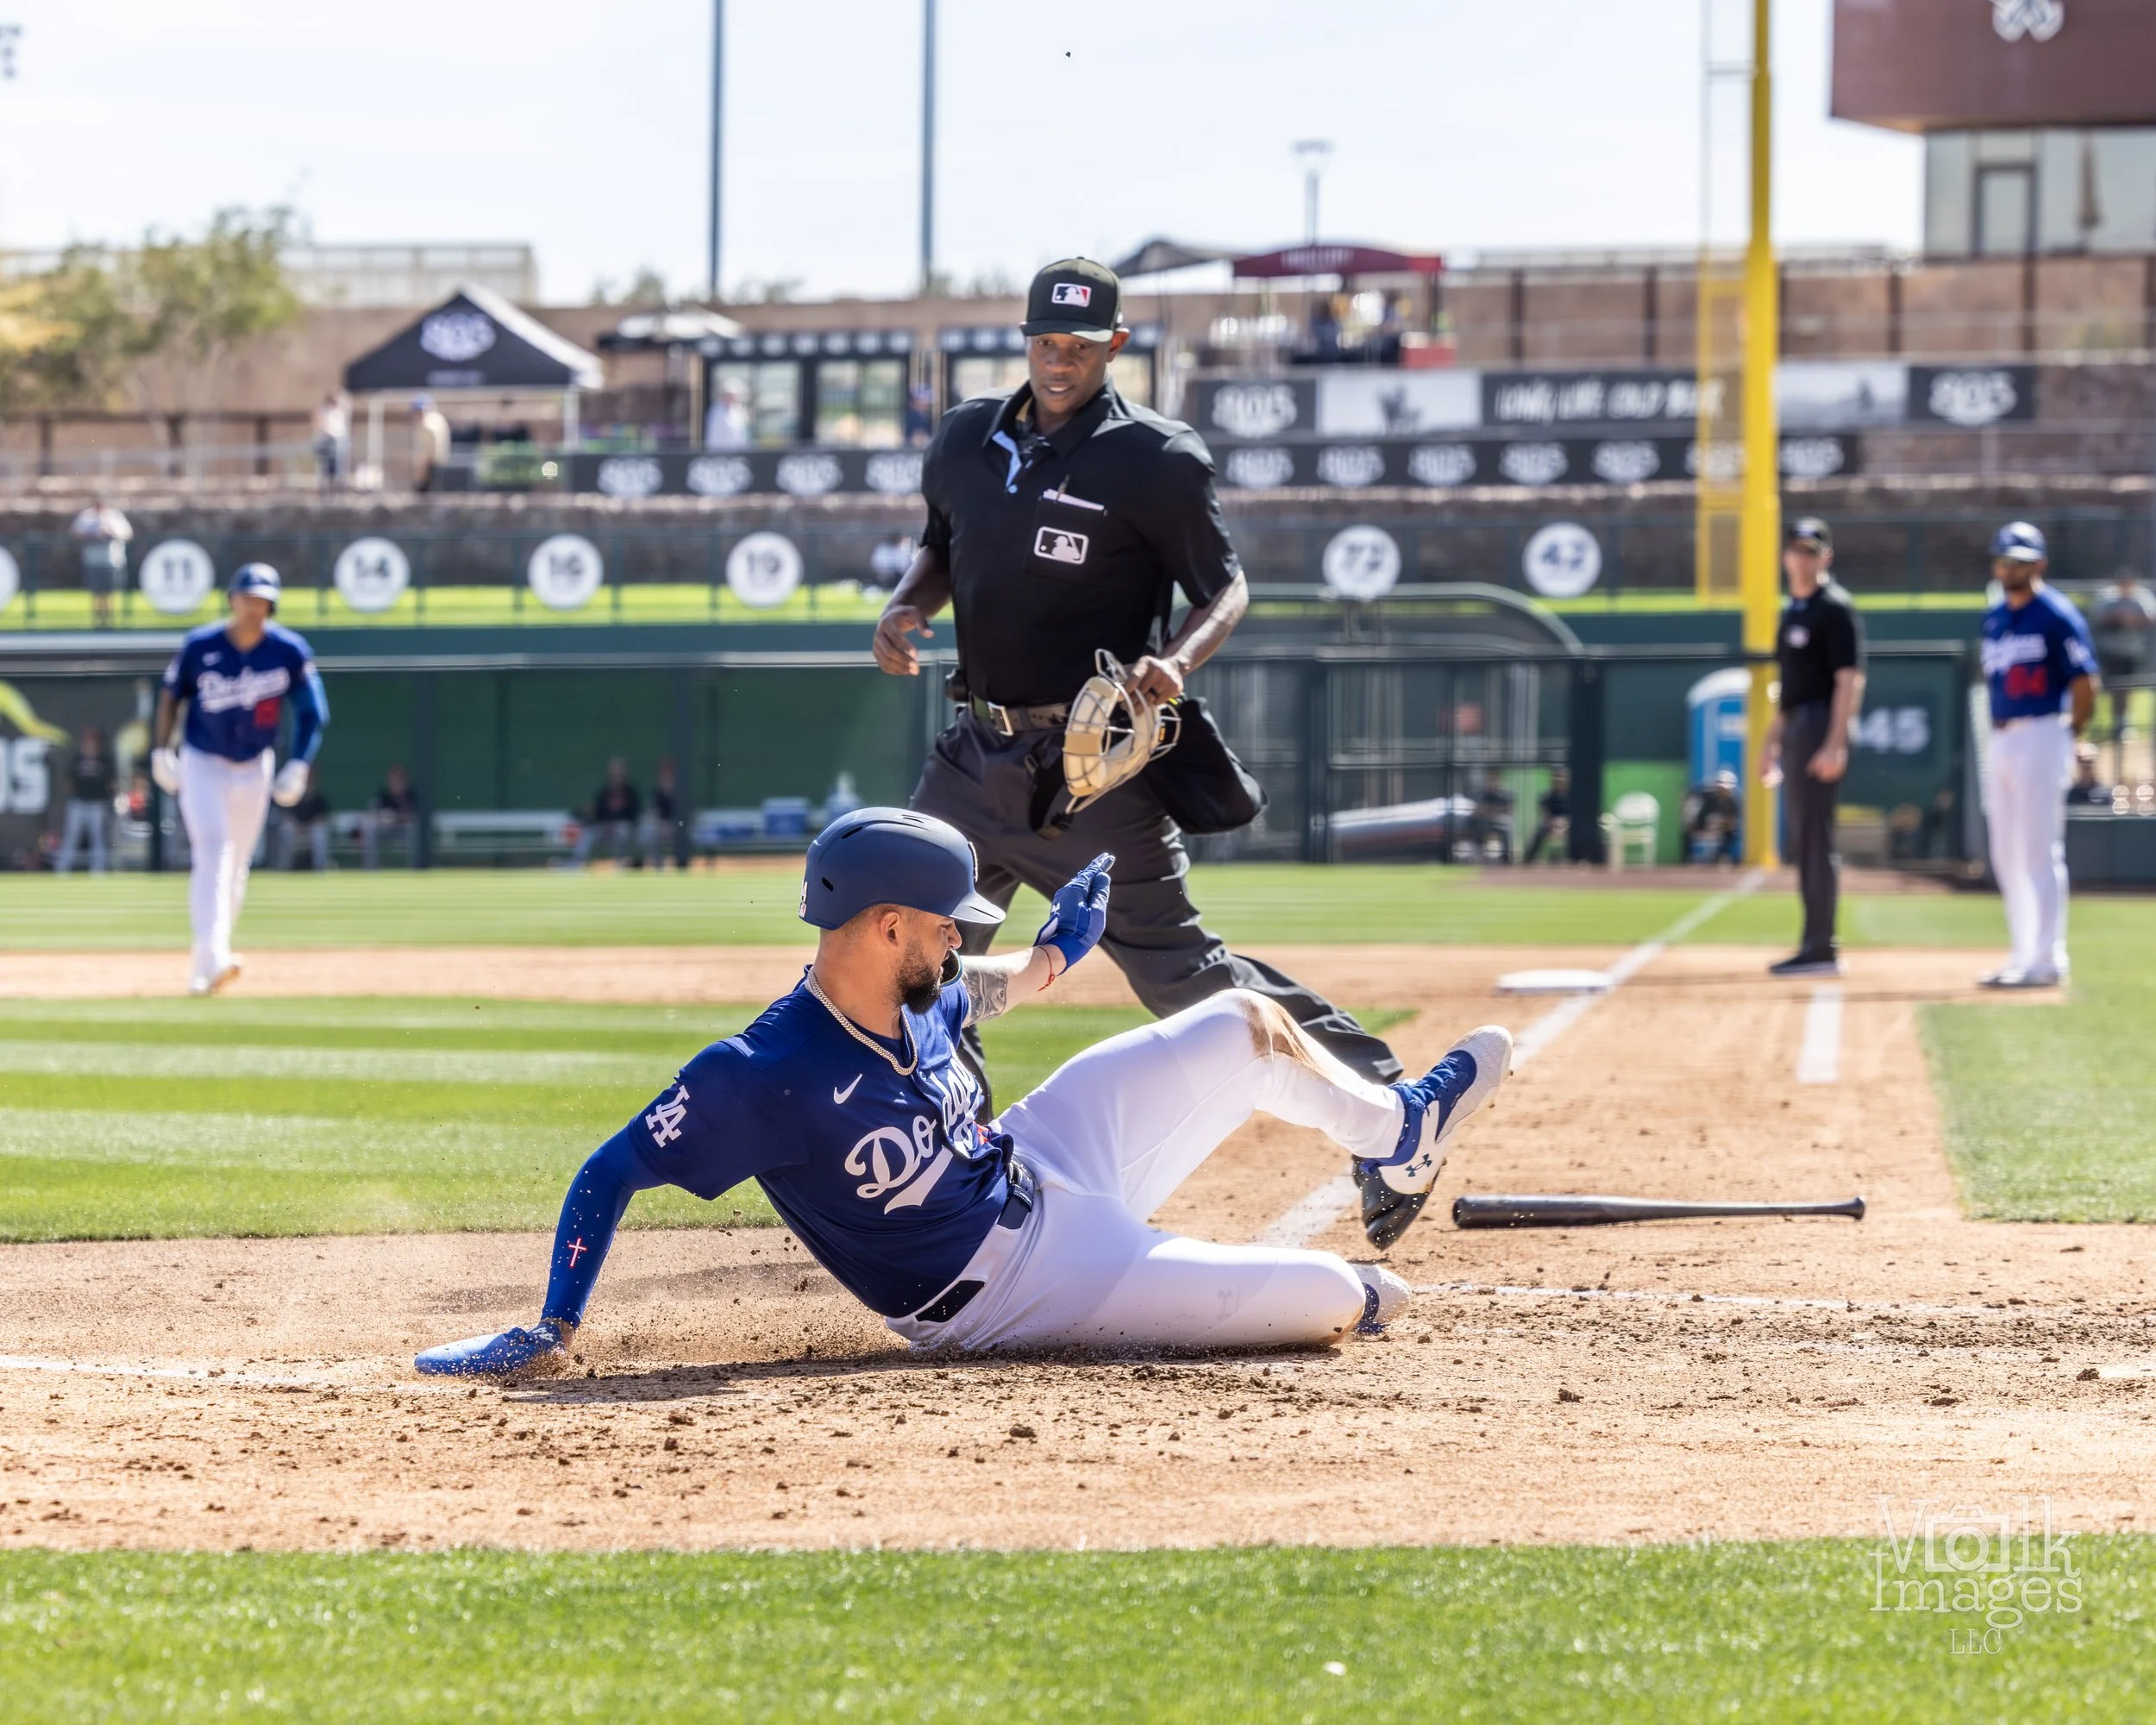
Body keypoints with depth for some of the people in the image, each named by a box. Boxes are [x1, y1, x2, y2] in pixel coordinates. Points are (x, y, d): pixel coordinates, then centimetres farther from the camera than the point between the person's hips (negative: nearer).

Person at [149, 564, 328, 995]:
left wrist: (299, 765, -10)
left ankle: (205, 964, 19)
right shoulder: (200, 647, -11)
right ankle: (212, 956, -30)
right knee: (212, 850, -20)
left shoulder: (290, 652, -10)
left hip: (254, 769, 2)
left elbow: (311, 712, -1)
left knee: (235, 866, 7)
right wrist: (161, 753, -1)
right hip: (202, 763, -2)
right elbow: (170, 696, 4)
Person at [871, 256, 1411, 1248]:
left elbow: (1227, 587, -5)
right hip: (979, 750, 7)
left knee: (1177, 970, -10)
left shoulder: (1153, 461, -8)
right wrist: (907, 606, 2)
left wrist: (1177, 660, -25)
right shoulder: (966, 441, 9)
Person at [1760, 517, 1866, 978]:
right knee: (1802, 840, 11)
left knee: (1816, 837, -11)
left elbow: (1850, 680, -16)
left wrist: (1835, 745, -24)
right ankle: (1815, 945, 15)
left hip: (1822, 727, -10)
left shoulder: (1835, 608, -9)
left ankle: (1821, 948, -11)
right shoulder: (1792, 611, 19)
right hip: (1795, 731, 10)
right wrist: (1772, 742, 23)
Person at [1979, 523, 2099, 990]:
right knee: (2007, 858, 10)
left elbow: (2085, 688, -10)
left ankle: (2047, 961, -5)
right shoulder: (1994, 619, 14)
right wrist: (1998, 733, 13)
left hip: (2041, 738, -8)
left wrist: (2066, 739, -5)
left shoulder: (2057, 617, -9)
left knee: (2040, 854, -8)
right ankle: (2024, 957, 17)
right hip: (2001, 740, 8)